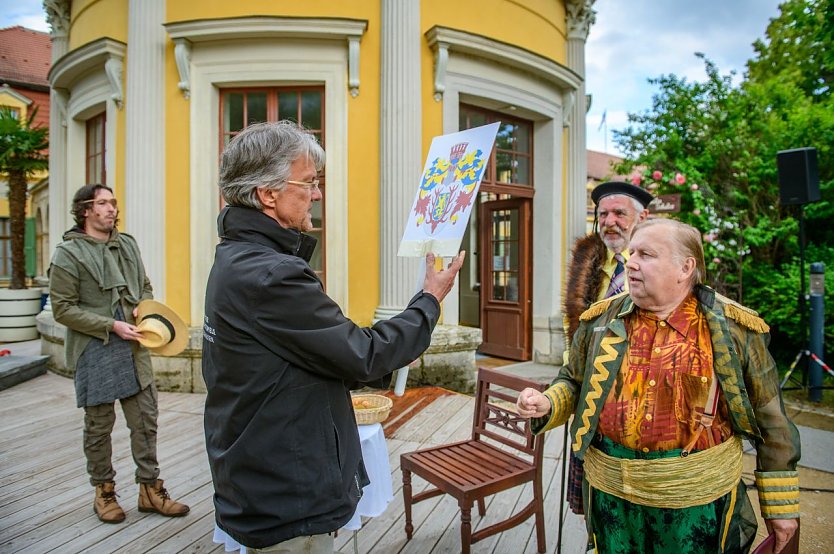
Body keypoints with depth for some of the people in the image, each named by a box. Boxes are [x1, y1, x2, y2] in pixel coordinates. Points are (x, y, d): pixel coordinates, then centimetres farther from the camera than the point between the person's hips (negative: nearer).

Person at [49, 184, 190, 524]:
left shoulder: (128, 244, 9)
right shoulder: (68, 253, -6)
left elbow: (146, 287, 17)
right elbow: (63, 309, -10)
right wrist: (111, 326, -18)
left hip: (133, 349, 5)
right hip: (94, 352, -4)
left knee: (145, 419, 8)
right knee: (99, 425, 10)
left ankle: (149, 489, 22)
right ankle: (103, 491, 30)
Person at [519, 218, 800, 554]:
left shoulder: (734, 328, -8)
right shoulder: (602, 319, -3)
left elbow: (770, 421, -1)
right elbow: (575, 382, 9)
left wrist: (781, 506, 3)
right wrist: (548, 405, -11)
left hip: (699, 501, -2)